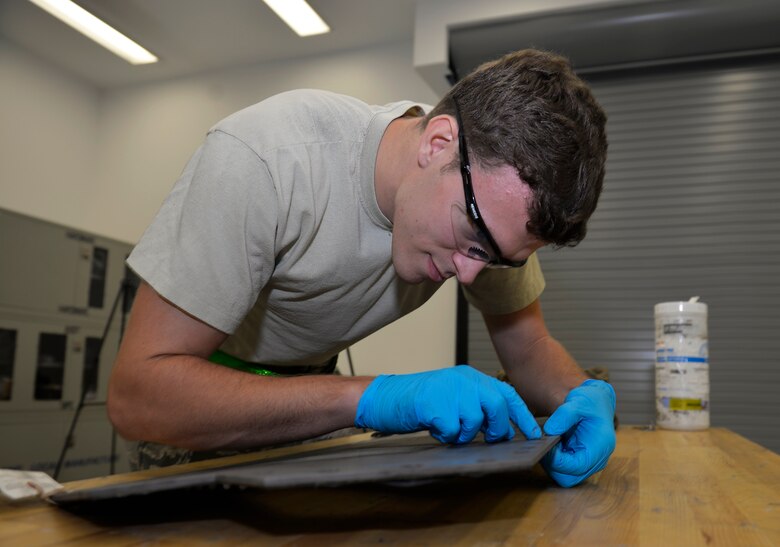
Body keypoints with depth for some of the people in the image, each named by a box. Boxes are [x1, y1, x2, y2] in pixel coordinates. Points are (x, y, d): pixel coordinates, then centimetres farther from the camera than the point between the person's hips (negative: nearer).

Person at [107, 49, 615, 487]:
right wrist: (369, 397, -44)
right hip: (198, 385, -2)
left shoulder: (495, 195, -19)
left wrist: (583, 393, -30)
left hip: (309, 381, 2)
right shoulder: (264, 156, -34)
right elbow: (135, 395, -35)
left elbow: (528, 344, -7)